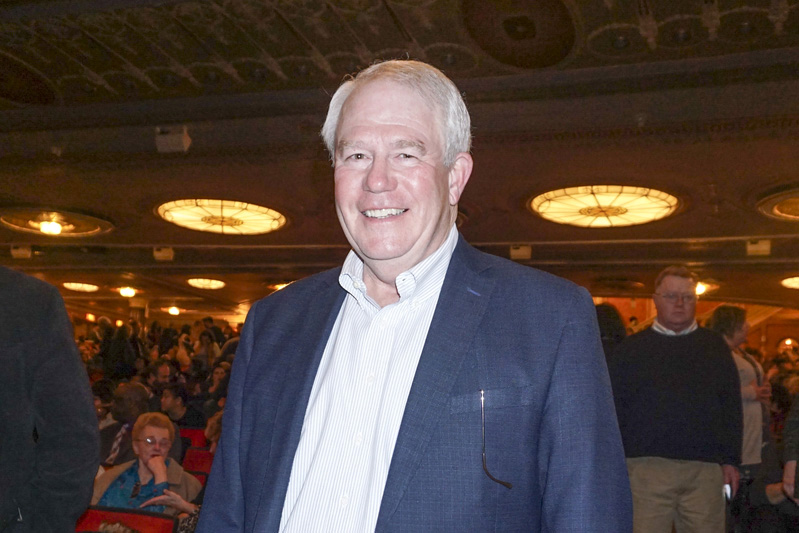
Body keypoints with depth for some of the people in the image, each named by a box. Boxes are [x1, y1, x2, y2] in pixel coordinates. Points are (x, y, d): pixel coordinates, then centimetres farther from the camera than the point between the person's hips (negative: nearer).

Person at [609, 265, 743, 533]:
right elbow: (613, 409, 7)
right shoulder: (630, 349, 8)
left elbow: (731, 407, 12)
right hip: (646, 468, -1)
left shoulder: (715, 346, 13)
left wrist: (730, 460, 5)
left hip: (705, 469, 2)